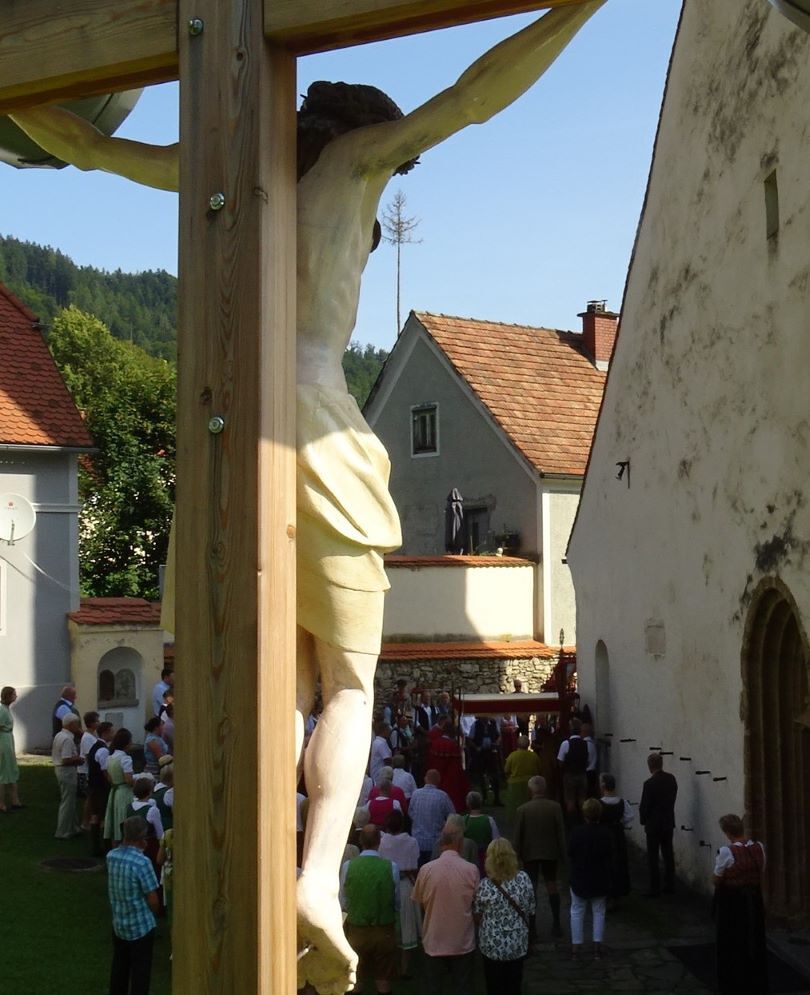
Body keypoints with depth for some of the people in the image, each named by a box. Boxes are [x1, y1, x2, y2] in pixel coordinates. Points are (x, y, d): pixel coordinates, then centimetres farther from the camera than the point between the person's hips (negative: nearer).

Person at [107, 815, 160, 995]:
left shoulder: (111, 856, -4)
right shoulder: (142, 862, -24)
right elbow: (152, 900, -18)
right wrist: (154, 913, 6)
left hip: (118, 924, 6)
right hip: (141, 926, -6)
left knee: (119, 968, 20)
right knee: (140, 973, 6)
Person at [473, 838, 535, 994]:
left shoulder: (485, 886, -17)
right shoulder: (524, 878, -10)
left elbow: (477, 918, -6)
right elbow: (530, 912, 0)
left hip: (493, 947, -2)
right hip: (518, 945, 2)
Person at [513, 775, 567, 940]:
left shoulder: (523, 810, -11)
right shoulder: (555, 807, -10)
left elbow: (518, 835, -7)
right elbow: (561, 832, -7)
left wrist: (517, 855, 4)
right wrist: (562, 854, 3)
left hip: (530, 854, -1)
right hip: (551, 852, 1)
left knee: (531, 888, 6)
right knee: (552, 885, 16)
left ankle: (531, 927, 6)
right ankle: (556, 925, 20)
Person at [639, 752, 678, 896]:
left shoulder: (650, 783, -21)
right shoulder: (671, 779, -2)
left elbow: (644, 805, -14)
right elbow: (672, 798, 6)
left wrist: (643, 820, 2)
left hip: (653, 825, -6)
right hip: (669, 823, 6)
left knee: (652, 858, 2)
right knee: (668, 854, 15)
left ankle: (655, 889, 4)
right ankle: (670, 886, 21)